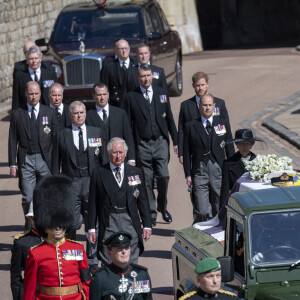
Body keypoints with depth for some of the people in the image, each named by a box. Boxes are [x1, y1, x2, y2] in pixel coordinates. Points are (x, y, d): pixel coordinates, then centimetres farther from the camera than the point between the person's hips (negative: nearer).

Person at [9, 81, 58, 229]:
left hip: (45, 160, 1)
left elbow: (56, 138, 7)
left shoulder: (49, 112, 7)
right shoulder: (17, 114, 6)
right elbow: (13, 140, 6)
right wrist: (12, 164, -1)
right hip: (26, 160, 0)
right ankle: (30, 230, 8)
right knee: (28, 199, -4)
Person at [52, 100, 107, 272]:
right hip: (71, 184, -1)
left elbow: (104, 160, 9)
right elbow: (56, 164, 5)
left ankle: (92, 260, 16)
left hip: (93, 182, 1)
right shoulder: (62, 136, 5)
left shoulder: (98, 133, 8)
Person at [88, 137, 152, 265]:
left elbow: (142, 200, 12)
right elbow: (93, 202, 5)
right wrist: (92, 228, 1)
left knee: (131, 263, 2)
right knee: (109, 264, -5)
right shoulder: (99, 173, 4)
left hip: (130, 223, 2)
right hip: (108, 224, -2)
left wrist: (147, 225, 7)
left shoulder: (135, 172, 10)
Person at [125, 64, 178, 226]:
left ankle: (163, 207, 13)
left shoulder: (161, 95, 10)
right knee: (147, 180, 0)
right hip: (142, 145, -1)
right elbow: (128, 124, 3)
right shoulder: (131, 97, 3)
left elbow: (169, 119, 13)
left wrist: (176, 141, 9)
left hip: (160, 142, 1)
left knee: (163, 176, -8)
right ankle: (151, 213, 10)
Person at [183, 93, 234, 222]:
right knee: (202, 211, -6)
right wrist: (188, 174, 2)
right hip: (199, 172, -1)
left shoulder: (223, 123, 8)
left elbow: (229, 148, 10)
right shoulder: (191, 126, 5)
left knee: (221, 209, 2)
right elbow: (186, 152, 6)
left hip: (219, 171, 1)